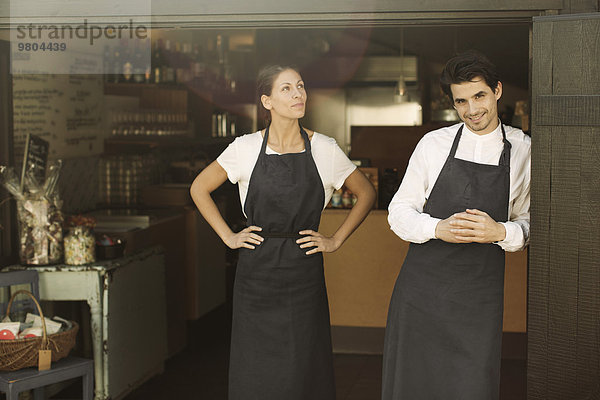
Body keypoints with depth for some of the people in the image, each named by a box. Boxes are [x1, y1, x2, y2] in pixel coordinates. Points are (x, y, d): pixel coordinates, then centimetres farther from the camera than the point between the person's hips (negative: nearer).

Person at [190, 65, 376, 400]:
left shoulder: (325, 149, -1)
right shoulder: (246, 148, -2)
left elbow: (366, 193, 11)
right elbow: (199, 189, 10)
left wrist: (336, 240, 4)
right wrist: (229, 237, 4)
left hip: (304, 275, 0)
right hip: (257, 274, 0)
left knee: (303, 372, 2)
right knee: (255, 371, 4)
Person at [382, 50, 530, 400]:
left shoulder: (523, 151, 2)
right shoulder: (433, 144, 2)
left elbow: (530, 222, 9)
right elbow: (399, 212, 5)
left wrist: (501, 232, -13)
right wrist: (438, 228, -15)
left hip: (481, 291, 0)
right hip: (422, 288, 1)